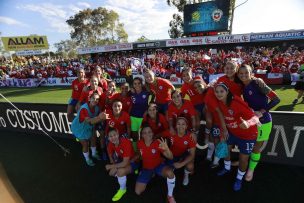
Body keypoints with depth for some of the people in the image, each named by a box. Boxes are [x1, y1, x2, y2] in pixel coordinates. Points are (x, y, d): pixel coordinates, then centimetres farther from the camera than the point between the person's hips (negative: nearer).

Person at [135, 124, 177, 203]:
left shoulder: (158, 143, -24)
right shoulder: (139, 143, -16)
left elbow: (170, 157, -29)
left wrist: (167, 149, -47)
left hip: (159, 165, -2)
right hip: (146, 168, 3)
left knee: (170, 172, -36)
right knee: (138, 192, -6)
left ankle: (170, 195, -5)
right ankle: (150, 176, 24)